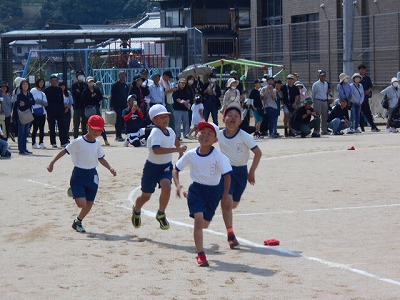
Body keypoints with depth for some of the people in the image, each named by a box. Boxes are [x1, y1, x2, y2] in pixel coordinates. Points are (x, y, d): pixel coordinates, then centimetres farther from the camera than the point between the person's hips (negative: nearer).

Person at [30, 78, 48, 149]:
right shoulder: (33, 91, 0)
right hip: (35, 112, -6)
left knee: (42, 128, 4)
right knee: (35, 128, -5)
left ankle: (41, 143, 8)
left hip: (42, 112, 6)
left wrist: (41, 102, -7)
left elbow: (46, 103, 13)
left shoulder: (43, 93, 20)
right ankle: (34, 143, -1)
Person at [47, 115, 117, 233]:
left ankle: (78, 222, 33)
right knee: (81, 203, -20)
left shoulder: (97, 144, 4)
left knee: (89, 204, 10)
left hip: (92, 175, 5)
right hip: (79, 174, -5)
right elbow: (65, 151, -8)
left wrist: (110, 168, -2)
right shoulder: (78, 142, -12)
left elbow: (101, 159, 13)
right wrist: (52, 163, -11)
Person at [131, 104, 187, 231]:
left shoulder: (170, 131, -2)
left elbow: (175, 140, 26)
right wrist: (177, 149, -44)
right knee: (146, 196, 10)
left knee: (166, 187, -25)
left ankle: (161, 214, -2)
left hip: (166, 166, 4)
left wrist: (181, 153, 23)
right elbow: (156, 150, -44)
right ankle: (136, 210, 45)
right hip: (153, 167, -4)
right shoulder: (156, 133, -25)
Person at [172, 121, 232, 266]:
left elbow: (227, 174, -16)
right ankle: (201, 255, -11)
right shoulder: (190, 155, -7)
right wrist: (177, 185, -11)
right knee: (199, 219, -18)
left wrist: (225, 193, -25)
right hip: (196, 189, 0)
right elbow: (176, 169, 4)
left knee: (204, 223, 12)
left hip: (213, 191, 0)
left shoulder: (218, 156, -15)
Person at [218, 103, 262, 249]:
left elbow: (258, 153, -15)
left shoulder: (244, 136, -15)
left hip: (241, 171, 0)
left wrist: (252, 172, -15)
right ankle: (231, 235, -8)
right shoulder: (220, 134, -6)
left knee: (233, 204, 13)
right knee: (226, 202, -15)